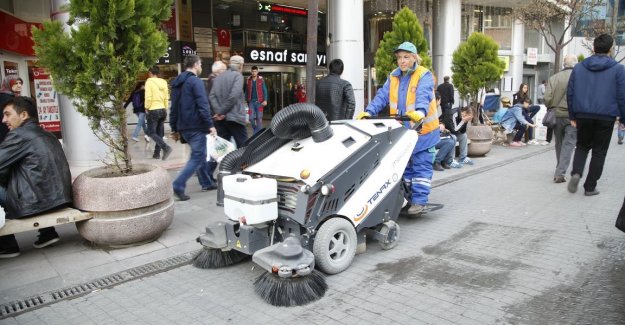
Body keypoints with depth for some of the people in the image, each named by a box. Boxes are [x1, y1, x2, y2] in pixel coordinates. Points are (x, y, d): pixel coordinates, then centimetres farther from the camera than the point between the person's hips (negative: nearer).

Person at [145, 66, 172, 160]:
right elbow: (166, 97, 7)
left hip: (153, 110, -6)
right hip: (162, 110, 6)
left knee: (151, 132, -2)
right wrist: (165, 109, 14)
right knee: (159, 133, 11)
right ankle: (157, 153, 14)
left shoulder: (149, 82, -8)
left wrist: (147, 108, -2)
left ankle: (166, 148, -21)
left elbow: (148, 97, -15)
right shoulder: (163, 82, 7)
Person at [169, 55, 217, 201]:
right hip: (196, 127, -9)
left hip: (183, 127, 9)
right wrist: (210, 125, -19)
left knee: (200, 154, 19)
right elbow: (202, 105, -19)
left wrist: (174, 128, 22)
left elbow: (174, 108, 19)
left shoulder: (177, 83, 17)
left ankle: (206, 183, 26)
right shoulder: (196, 81, -10)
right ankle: (178, 186, -15)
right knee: (197, 157, -5)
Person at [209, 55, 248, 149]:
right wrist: (221, 112, -11)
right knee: (243, 147, 1)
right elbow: (234, 96, -18)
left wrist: (218, 111, -8)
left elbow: (211, 96, 2)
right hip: (234, 117, -6)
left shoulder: (218, 77, 14)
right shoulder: (238, 75, -5)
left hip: (220, 119, 6)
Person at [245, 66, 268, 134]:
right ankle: (255, 130, 23)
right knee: (251, 118, -1)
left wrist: (265, 100, -10)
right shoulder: (248, 80, 6)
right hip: (251, 102, 2)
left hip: (259, 102, -2)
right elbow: (246, 91, 10)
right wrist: (246, 101, 9)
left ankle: (259, 132, 10)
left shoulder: (261, 80, 1)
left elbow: (264, 90, -1)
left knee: (259, 118, 1)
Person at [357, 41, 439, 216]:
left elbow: (423, 96, -25)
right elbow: (382, 95, 0)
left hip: (422, 129, -5)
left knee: (421, 166, -1)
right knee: (405, 165, 12)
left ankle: (419, 201, 3)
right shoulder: (393, 77, 11)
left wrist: (420, 112, -45)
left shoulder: (424, 75, -7)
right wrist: (369, 111, -16)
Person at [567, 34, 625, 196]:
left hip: (583, 115, 2)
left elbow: (570, 93, 5)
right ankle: (590, 187, 11)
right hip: (606, 117, -2)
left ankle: (576, 172, -9)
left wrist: (572, 116, 11)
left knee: (582, 146, 18)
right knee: (599, 151, 8)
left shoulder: (579, 67, 4)